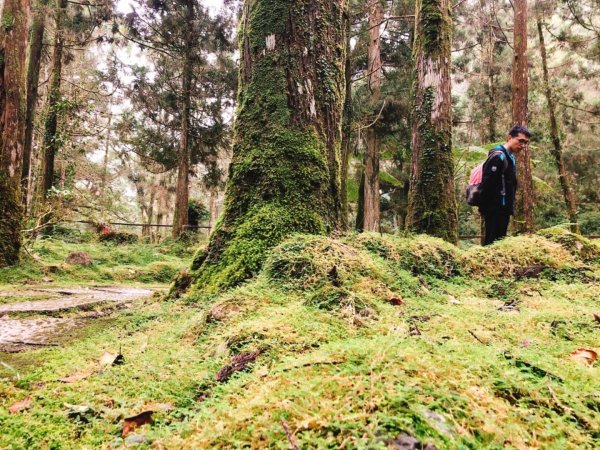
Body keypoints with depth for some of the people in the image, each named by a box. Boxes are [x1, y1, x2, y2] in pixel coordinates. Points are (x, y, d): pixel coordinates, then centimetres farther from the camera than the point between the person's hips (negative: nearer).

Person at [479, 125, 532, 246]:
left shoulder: (510, 157, 18)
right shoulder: (498, 156, -14)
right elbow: (487, 184, -21)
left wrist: (510, 207, 17)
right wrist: (486, 208, -19)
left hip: (503, 210, 10)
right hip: (495, 210, -10)